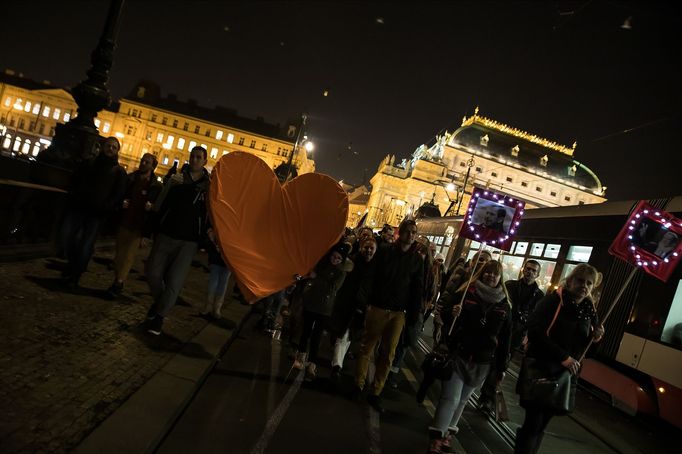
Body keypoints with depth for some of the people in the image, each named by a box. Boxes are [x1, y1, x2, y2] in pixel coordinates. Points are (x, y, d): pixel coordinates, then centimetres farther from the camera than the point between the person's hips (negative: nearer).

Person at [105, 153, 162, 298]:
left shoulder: (156, 186, -1)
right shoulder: (129, 178, 10)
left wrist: (151, 206, -19)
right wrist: (121, 202, -2)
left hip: (138, 225, -4)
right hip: (123, 222, 4)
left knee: (129, 254, -8)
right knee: (119, 252, 10)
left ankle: (119, 282, -4)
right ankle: (117, 280, 20)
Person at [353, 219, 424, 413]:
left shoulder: (417, 260, 6)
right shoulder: (384, 251, -1)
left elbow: (417, 289, 7)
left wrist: (413, 315, 1)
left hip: (398, 313, 2)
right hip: (377, 308, -2)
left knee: (388, 354, 6)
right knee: (367, 348, 8)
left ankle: (375, 393, 18)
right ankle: (359, 385, 24)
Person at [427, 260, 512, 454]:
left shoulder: (504, 305, 4)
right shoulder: (466, 293, -4)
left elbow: (505, 338, 8)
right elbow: (445, 311, 4)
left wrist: (502, 366, 8)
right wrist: (451, 313, -21)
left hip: (482, 361, 3)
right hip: (457, 354, -3)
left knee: (462, 399, 15)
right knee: (450, 398, -5)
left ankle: (447, 432, 32)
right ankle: (435, 437, 7)